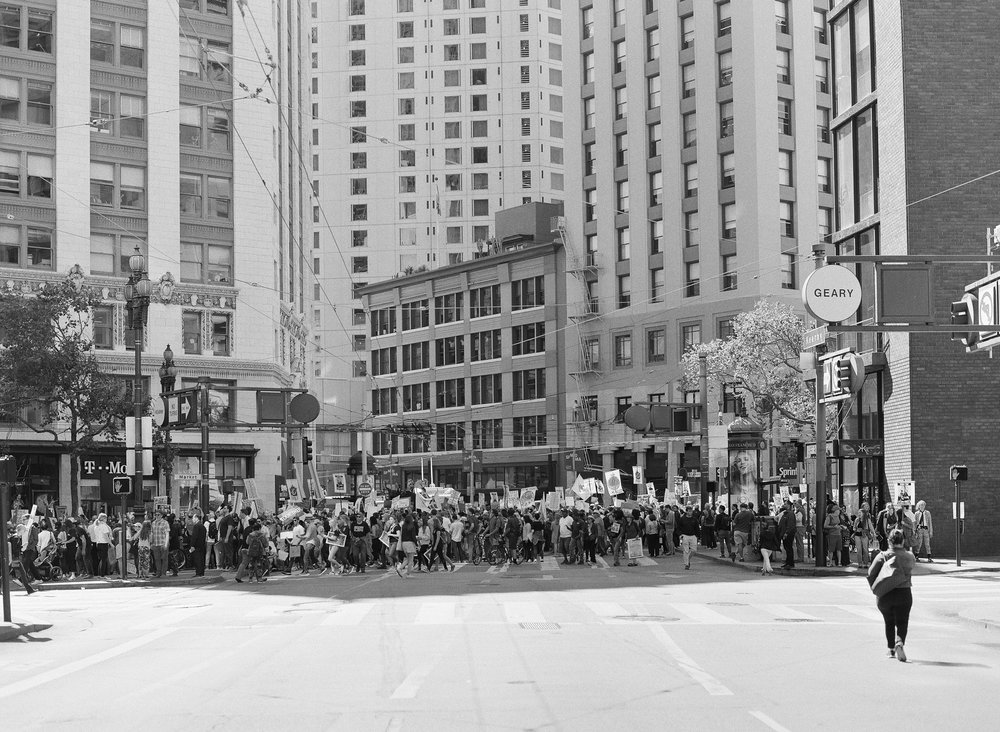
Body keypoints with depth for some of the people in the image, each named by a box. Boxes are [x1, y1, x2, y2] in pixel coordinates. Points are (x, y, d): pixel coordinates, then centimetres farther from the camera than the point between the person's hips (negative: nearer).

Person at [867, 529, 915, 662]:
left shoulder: (883, 556, -3)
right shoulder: (909, 557, 0)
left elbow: (871, 573, -4)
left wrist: (875, 588, 9)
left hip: (885, 594, 1)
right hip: (904, 593, -1)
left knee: (889, 622, 18)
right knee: (902, 623, 2)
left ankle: (891, 650, 23)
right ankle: (900, 642, -26)